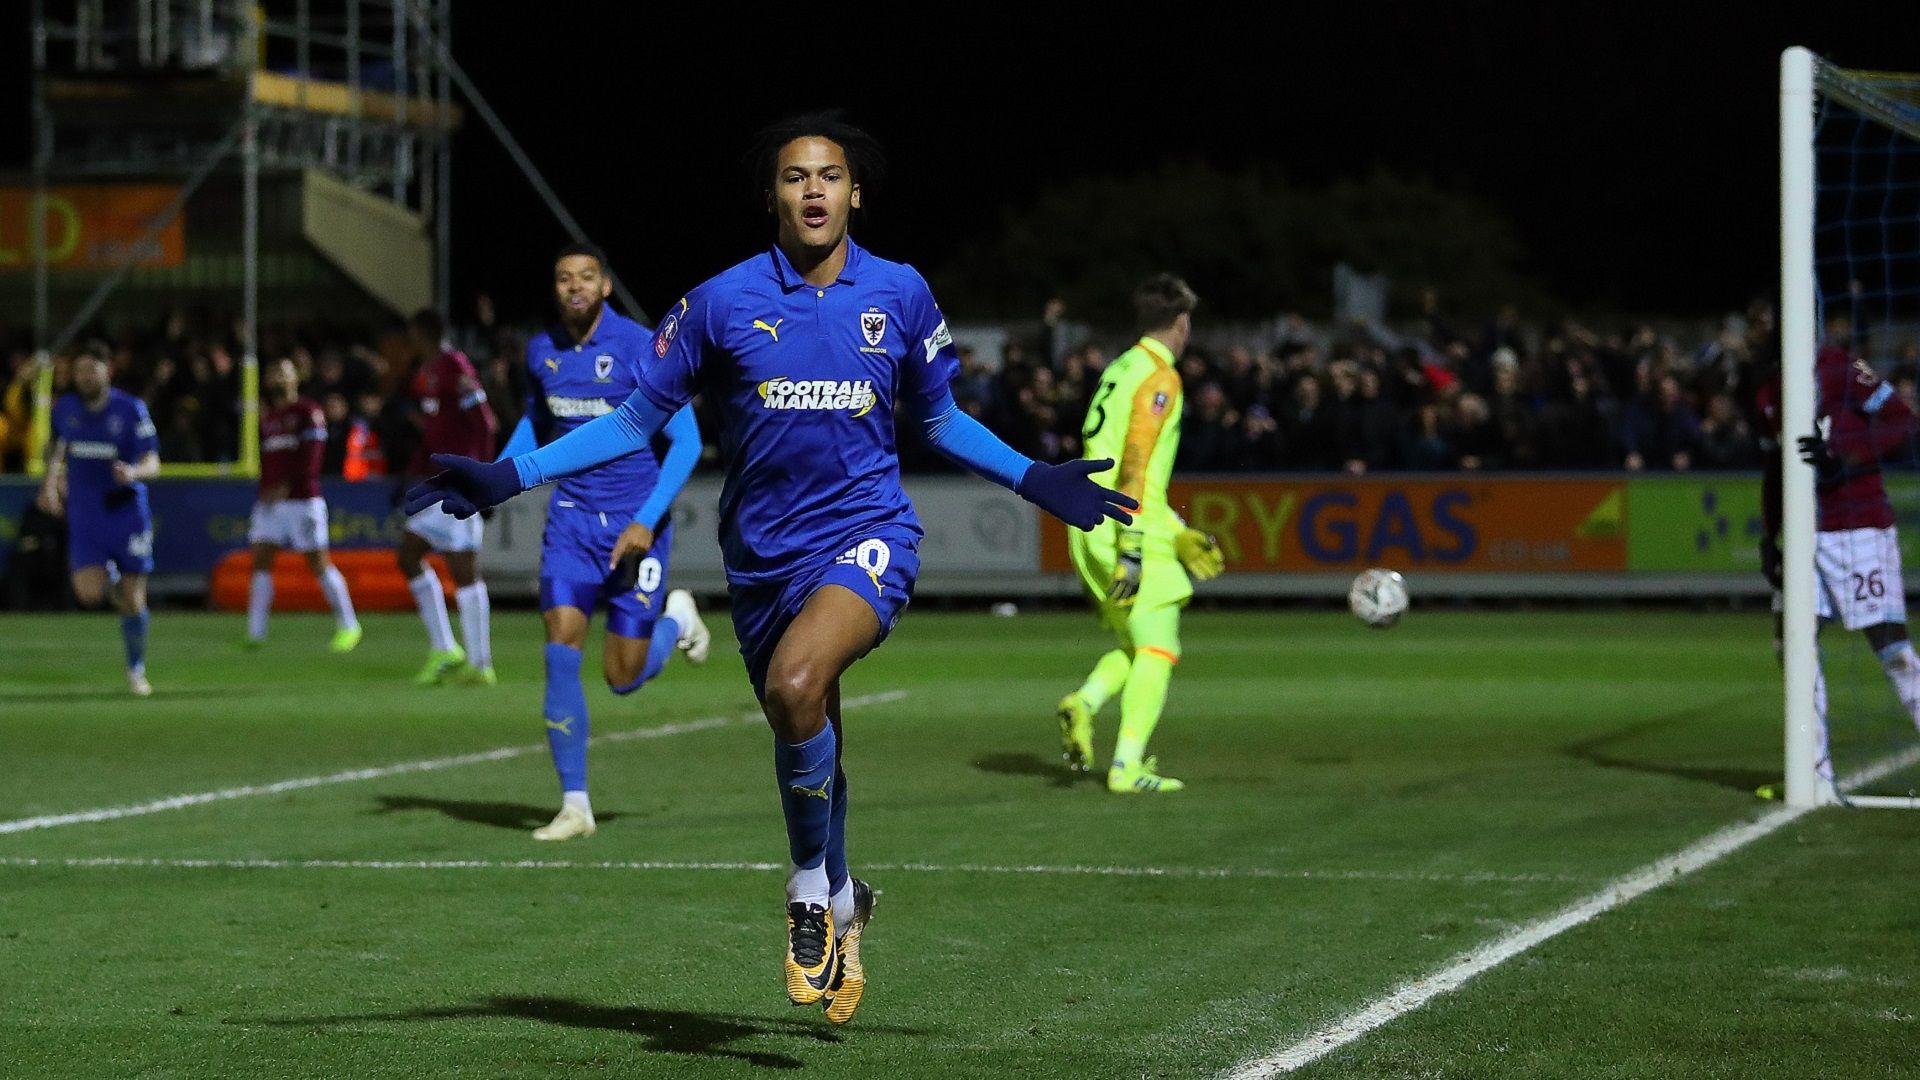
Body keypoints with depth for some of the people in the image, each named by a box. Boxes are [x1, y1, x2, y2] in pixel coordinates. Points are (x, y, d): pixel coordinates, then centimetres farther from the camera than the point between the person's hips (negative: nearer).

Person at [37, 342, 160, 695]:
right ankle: (110, 578, 22)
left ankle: (136, 669, 21)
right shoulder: (64, 408, 0)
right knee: (89, 593, -16)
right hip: (84, 515, 2)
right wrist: (50, 483, 13)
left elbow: (152, 463, -12)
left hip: (126, 510, -2)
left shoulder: (131, 409, -10)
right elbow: (56, 442, 22)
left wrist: (134, 472, -34)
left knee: (133, 600, 0)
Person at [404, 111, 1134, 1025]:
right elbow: (637, 419, 4)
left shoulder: (900, 294, 1)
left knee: (795, 684, -30)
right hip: (764, 554, 2)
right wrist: (510, 477, -4)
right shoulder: (722, 301, -2)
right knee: (804, 742, 12)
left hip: (867, 534, -2)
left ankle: (812, 890, -10)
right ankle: (841, 903, 38)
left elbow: (937, 418, 18)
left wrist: (1032, 481, 13)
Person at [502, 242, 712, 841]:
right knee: (561, 648, -14)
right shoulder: (541, 351, 3)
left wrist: (647, 522, -21)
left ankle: (677, 618, 36)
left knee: (624, 678, 0)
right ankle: (574, 805, -7)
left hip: (636, 524, -3)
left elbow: (686, 441, -12)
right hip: (571, 520, 4)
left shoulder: (641, 349, -13)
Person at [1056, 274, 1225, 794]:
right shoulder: (1159, 376, -8)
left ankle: (1084, 703, -8)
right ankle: (1128, 765, -14)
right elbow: (1134, 466, -18)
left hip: (1089, 531, 9)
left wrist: (1177, 533, 28)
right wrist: (1132, 548, -22)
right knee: (1157, 647, -5)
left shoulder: (1120, 369, 19)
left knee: (1134, 645, 16)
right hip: (1127, 531, -9)